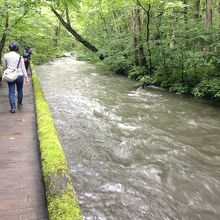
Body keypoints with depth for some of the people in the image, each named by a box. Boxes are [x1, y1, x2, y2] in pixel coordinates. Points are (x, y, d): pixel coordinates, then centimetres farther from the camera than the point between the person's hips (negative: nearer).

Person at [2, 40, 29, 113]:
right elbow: (23, 68, -4)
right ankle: (19, 104, 31)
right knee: (20, 90, 18)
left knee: (11, 92, 4)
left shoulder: (5, 56, -3)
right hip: (19, 75, 0)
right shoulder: (20, 56, -6)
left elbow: (4, 67, 7)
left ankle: (13, 107, -2)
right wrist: (26, 78, 1)